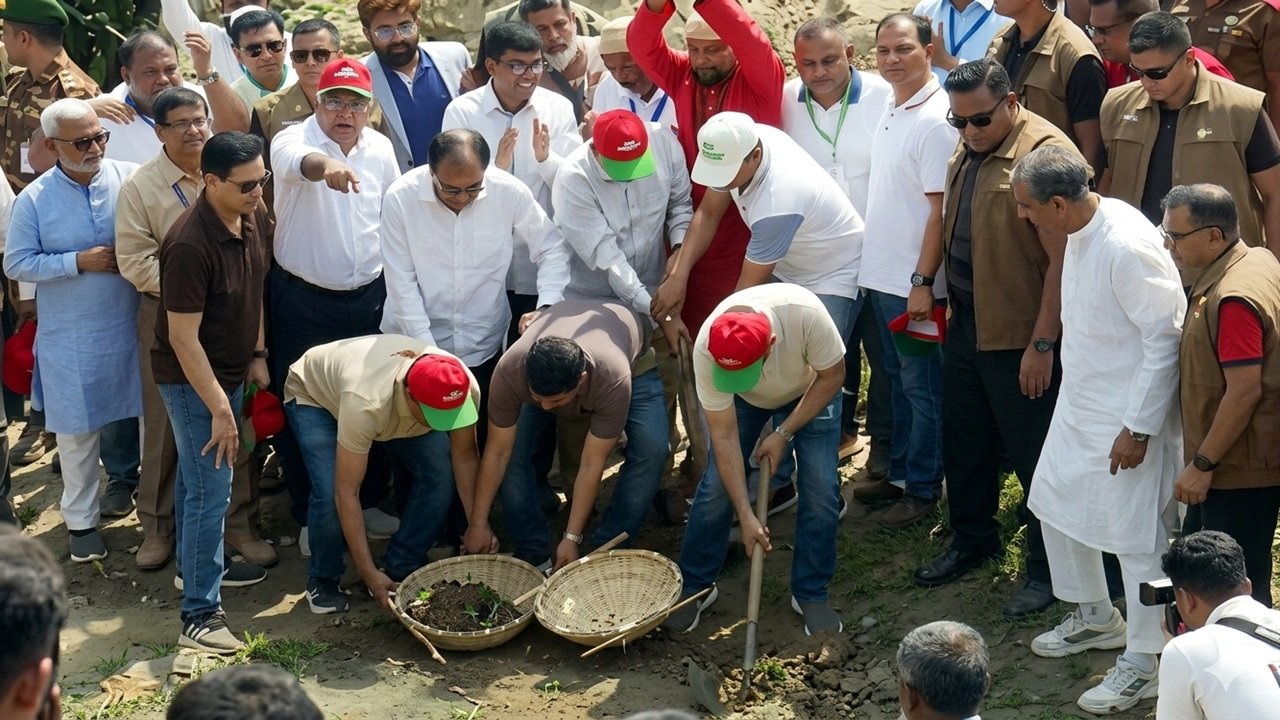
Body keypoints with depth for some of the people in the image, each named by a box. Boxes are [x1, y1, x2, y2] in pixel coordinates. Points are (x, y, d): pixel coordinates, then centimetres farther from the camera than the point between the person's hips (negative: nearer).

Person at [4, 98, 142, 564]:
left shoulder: (132, 179, -7)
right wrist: (78, 262, -16)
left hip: (135, 327, 1)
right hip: (71, 338, -1)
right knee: (77, 429, 11)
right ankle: (81, 520, 27)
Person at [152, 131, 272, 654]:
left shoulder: (255, 220, -4)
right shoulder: (190, 245, -29)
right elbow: (183, 336, -26)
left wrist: (257, 355, 9)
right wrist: (219, 409, -25)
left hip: (229, 370, 8)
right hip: (191, 378, -8)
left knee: (198, 476, 24)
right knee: (211, 489, -8)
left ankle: (198, 565, 41)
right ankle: (199, 617, -2)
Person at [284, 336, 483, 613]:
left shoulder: (464, 388, -33)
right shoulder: (366, 403, -46)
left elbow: (465, 456, -16)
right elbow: (346, 494, -39)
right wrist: (369, 575, -36)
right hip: (313, 394, -5)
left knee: (440, 473, -16)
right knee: (330, 494, -26)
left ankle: (403, 570, 3)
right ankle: (322, 580, 3)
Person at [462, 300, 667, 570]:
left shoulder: (613, 380, -45)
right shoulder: (509, 372, -39)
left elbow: (592, 465, -35)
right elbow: (497, 452, -26)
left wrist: (571, 538, -30)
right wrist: (477, 524, -21)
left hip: (633, 360, -2)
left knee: (651, 448, -24)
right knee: (513, 448, -19)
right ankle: (533, 554, -2)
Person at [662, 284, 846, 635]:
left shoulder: (805, 313, -43)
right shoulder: (706, 350, -38)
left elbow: (832, 376, -22)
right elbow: (724, 436, -29)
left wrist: (784, 433, -23)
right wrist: (746, 516, -29)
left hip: (810, 392, 0)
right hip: (742, 401, 0)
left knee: (820, 487, -9)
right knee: (717, 485, -8)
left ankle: (811, 595, 7)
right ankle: (694, 586, 11)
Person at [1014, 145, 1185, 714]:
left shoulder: (1127, 247, -28)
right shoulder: (1082, 229, -1)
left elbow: (1165, 339, -24)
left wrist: (1139, 429, -21)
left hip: (1128, 416, -10)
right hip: (1078, 403, 10)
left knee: (1136, 535, 2)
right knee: (1056, 501, 20)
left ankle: (1143, 663, 17)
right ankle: (1095, 617, 41)